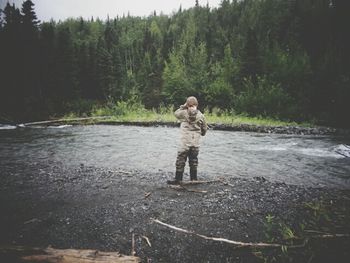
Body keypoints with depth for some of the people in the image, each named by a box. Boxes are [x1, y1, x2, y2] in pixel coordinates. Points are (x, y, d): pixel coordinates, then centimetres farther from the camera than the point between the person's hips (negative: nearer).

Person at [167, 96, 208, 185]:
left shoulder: (184, 113, -8)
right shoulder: (200, 115, 0)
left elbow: (176, 113, 13)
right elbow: (205, 128, 9)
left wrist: (183, 107, 12)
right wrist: (201, 134, 28)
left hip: (185, 142, -3)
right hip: (196, 143, 3)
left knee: (180, 161, 4)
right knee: (194, 161, 14)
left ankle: (178, 179, 8)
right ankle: (194, 179, 21)